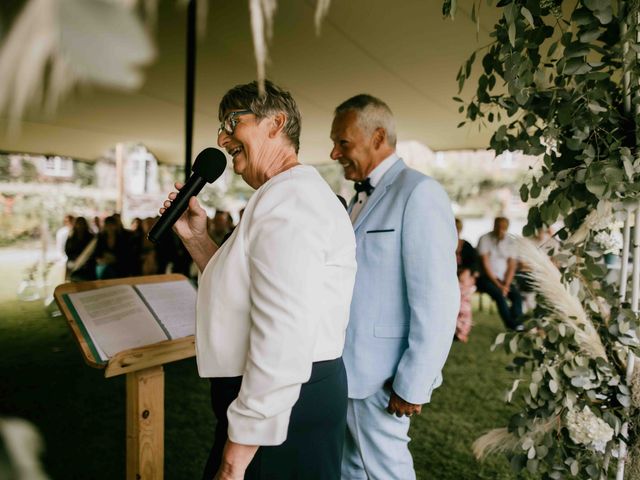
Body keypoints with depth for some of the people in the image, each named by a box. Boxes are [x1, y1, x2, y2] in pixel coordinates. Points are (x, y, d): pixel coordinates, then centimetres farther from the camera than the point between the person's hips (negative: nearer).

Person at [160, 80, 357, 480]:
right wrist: (196, 238, 7)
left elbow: (282, 339, -28)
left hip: (283, 406, -10)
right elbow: (242, 293, 17)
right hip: (264, 398, 10)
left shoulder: (289, 198, -20)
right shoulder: (280, 197, 14)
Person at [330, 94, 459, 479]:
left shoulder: (419, 193, -16)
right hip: (349, 368, 8)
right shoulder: (363, 196, 13)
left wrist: (413, 385, -17)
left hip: (381, 377, -8)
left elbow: (436, 302, -20)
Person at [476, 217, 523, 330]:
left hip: (504, 279, 4)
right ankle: (513, 325, -25)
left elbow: (512, 266, 4)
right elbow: (485, 264, -10)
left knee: (517, 295, -22)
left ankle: (516, 323, -24)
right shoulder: (485, 239, -5)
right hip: (487, 278, -4)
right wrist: (498, 284, -14)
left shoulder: (509, 242, 7)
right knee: (499, 294, -30)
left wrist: (506, 284, -11)